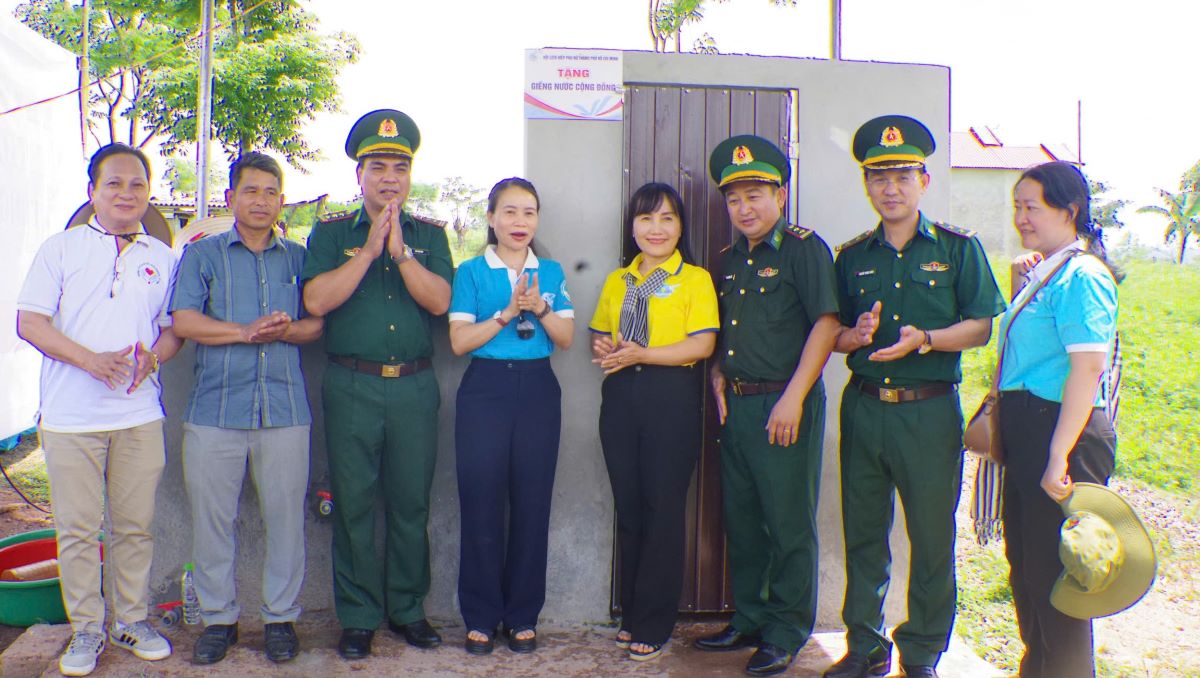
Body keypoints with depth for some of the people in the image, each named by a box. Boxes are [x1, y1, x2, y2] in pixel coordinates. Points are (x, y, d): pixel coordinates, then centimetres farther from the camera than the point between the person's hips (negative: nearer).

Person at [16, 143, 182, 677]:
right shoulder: (61, 248, 4)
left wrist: (152, 357, -10)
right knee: (77, 528, 4)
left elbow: (174, 328, 13)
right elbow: (30, 322, -3)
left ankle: (131, 620, 22)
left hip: (139, 413, 2)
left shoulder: (162, 258, 11)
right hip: (71, 414, -2)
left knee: (135, 526, 8)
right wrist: (90, 359, -18)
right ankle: (86, 629, 18)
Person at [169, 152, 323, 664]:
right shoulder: (202, 255, 10)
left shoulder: (298, 257, 14)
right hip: (215, 407, 0)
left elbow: (318, 322, 8)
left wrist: (284, 330, -13)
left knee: (286, 515, 3)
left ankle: (281, 616, 17)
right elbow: (183, 321, -2)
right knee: (211, 516, 4)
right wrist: (245, 331, -14)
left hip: (285, 407, 1)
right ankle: (218, 618, 19)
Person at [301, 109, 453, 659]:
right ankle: (358, 616, 17)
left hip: (415, 387, 1)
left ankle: (407, 608, 23)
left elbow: (439, 300, -4)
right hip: (352, 386, -1)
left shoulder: (429, 235, 10)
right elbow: (317, 300, -9)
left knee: (411, 502, 8)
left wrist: (400, 251, -13)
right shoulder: (331, 233, 6)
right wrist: (370, 250, -12)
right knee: (354, 502, 4)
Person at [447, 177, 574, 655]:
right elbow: (459, 341, -5)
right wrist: (507, 313, -15)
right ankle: (481, 616, 12)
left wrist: (540, 308, -12)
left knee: (532, 504, 3)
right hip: (485, 390, -2)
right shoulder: (472, 272, 3)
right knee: (481, 504, -1)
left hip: (538, 390, 2)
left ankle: (523, 616, 16)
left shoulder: (551, 273, 11)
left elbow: (566, 338, 5)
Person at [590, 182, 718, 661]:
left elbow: (702, 345, -10)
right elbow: (599, 335, 21)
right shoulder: (616, 281, 15)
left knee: (663, 509, -1)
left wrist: (639, 355, -17)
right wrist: (602, 347, -3)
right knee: (628, 505, 9)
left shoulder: (695, 279, -1)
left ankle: (653, 624, 10)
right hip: (621, 397, 5)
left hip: (672, 398, -5)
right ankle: (631, 612, 21)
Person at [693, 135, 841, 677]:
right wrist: (718, 374, 8)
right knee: (741, 520, 14)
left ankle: (786, 633, 15)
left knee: (789, 524, 2)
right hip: (737, 405, 7)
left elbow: (826, 323, -14)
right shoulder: (730, 260, 16)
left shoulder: (804, 249, -7)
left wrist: (793, 398, -19)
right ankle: (748, 620, 28)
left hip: (784, 405, -7)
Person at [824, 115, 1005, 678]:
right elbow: (831, 336, 13)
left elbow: (982, 327, -1)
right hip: (863, 409, 3)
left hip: (929, 410, -3)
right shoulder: (852, 257, 11)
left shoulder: (958, 248, 3)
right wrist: (858, 335, -9)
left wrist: (924, 339, -17)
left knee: (932, 537, 3)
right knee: (863, 533, 9)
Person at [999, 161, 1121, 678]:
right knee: (1025, 564, 19)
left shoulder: (1082, 275, -15)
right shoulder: (1045, 271, 13)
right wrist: (1019, 285, 12)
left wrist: (1059, 456, -26)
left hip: (1061, 434, -10)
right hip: (1025, 432, 10)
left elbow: (1088, 367, -23)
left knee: (1053, 574, 2)